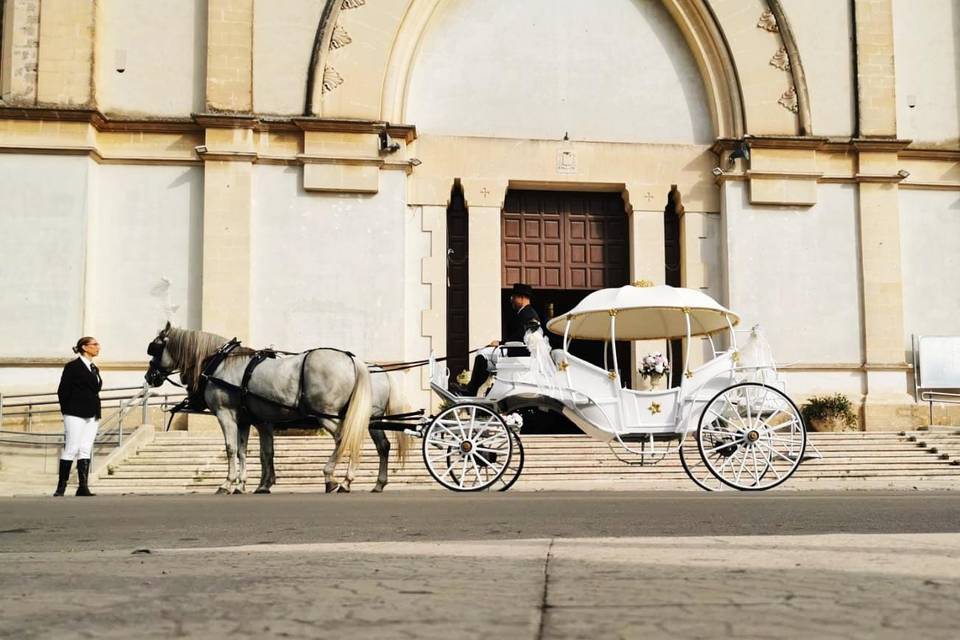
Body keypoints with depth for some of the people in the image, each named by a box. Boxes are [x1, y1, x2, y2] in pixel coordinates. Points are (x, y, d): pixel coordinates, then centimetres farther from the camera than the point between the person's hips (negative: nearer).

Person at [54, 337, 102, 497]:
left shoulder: (94, 369, 16)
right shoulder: (73, 366, -3)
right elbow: (63, 391, -5)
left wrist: (97, 412, 10)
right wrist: (67, 411, -5)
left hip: (92, 416, 6)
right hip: (76, 414, -6)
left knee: (86, 450, 2)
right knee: (71, 449, -5)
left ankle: (83, 486, 1)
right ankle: (61, 486, 1)